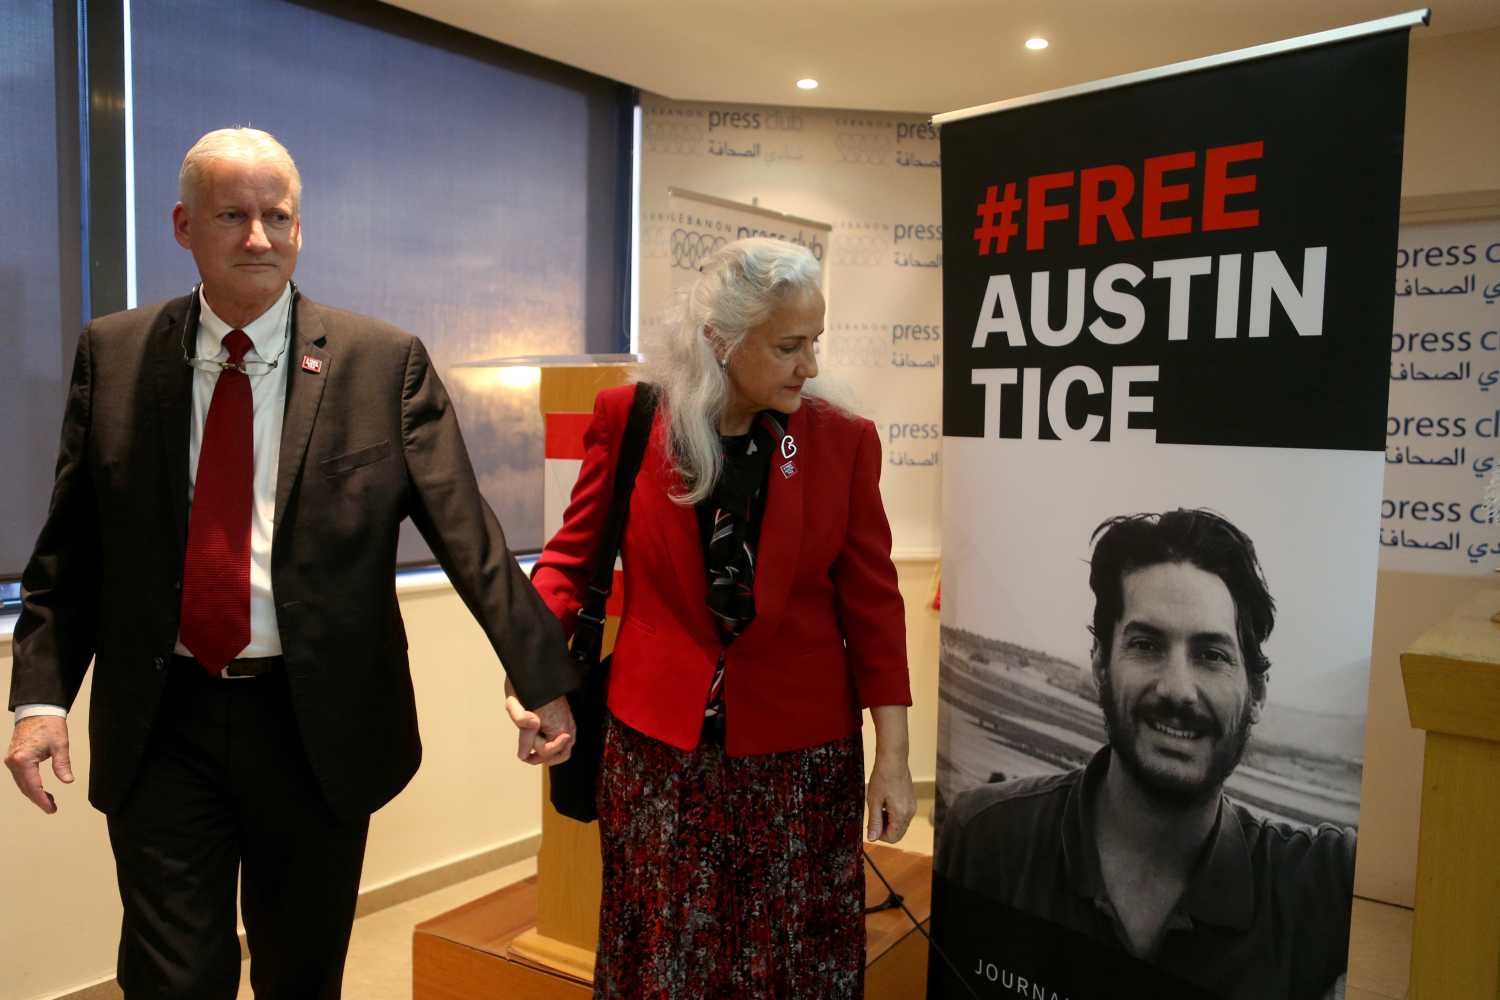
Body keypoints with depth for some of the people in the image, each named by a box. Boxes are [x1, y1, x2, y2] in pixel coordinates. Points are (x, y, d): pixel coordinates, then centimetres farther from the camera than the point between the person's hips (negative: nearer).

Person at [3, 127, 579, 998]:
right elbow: (70, 548, 6)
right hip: (160, 727, 1)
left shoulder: (384, 362, -5)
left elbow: (467, 532, -10)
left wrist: (542, 679, -16)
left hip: (319, 724, -1)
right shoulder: (114, 354, 2)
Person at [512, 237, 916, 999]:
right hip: (657, 743, 0)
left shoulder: (843, 440, -6)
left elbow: (871, 602, -2)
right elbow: (574, 554, 1)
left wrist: (892, 755, -3)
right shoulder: (629, 418, -8)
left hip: (800, 749, 1)